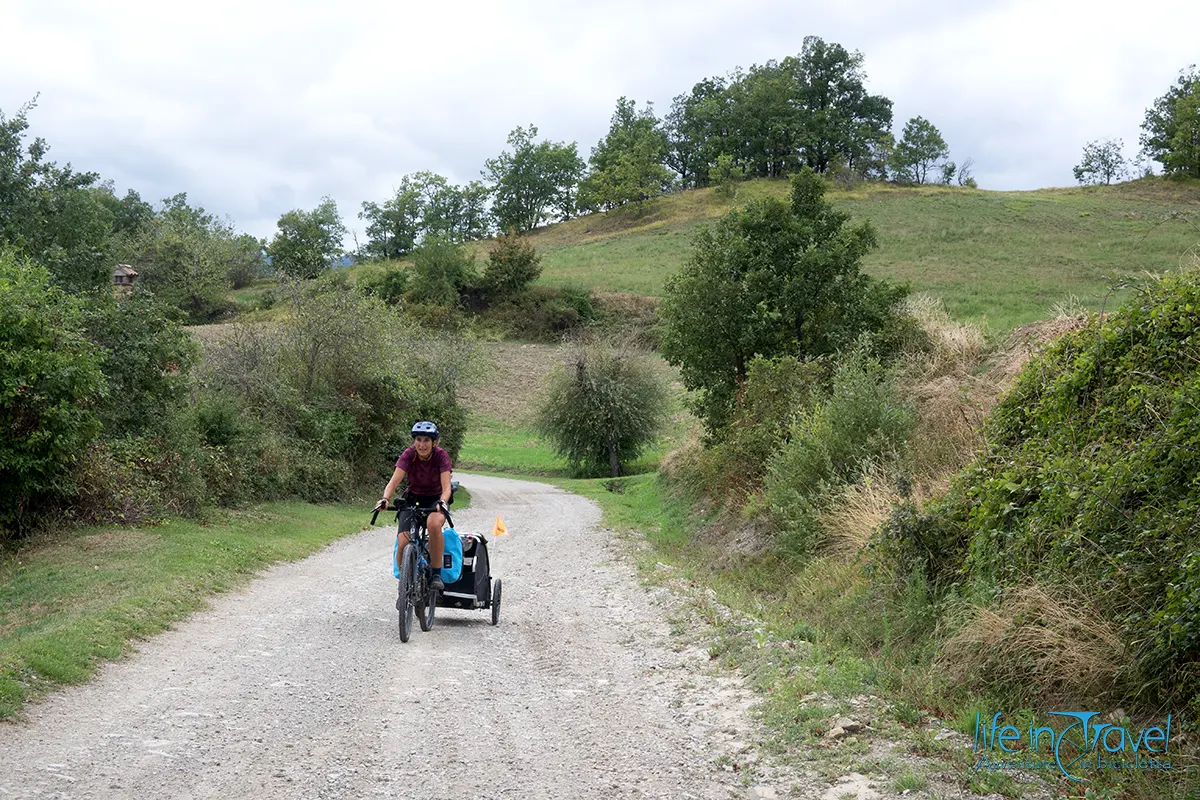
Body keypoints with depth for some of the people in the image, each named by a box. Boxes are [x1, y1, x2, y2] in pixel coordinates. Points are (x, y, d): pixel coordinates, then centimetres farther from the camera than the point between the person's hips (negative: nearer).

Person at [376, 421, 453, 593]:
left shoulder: (441, 456, -18)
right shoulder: (408, 455, -17)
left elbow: (446, 487, -27)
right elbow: (394, 481, -28)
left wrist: (442, 503, -48)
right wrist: (385, 499, -47)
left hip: (435, 500, -2)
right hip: (413, 499, 2)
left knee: (434, 524, -37)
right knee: (403, 543, -21)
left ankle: (437, 573, -22)